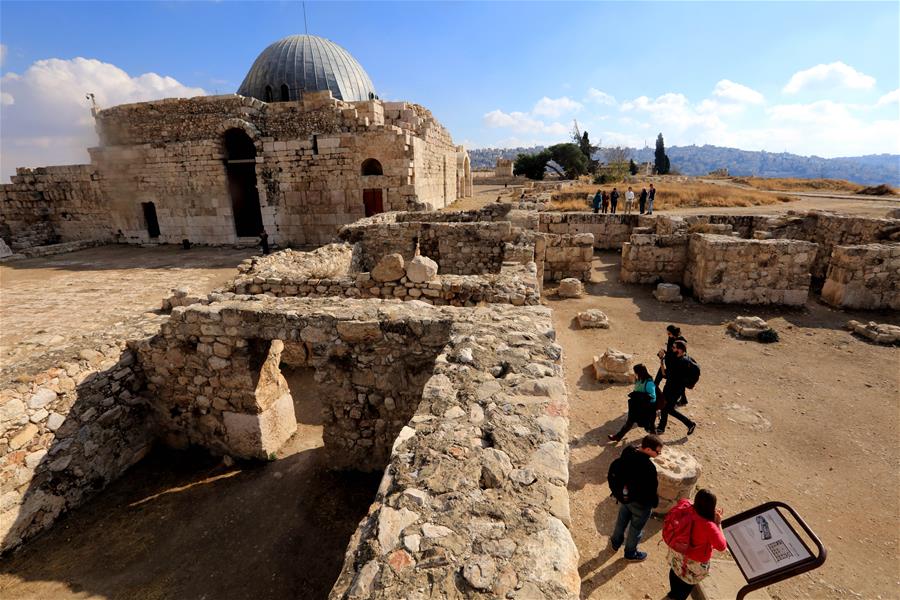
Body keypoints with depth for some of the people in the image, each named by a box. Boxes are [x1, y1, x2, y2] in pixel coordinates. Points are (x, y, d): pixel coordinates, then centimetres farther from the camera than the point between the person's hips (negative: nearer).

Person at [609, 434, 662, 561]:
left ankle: (616, 542, 53)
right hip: (641, 503, -6)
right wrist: (655, 503, -3)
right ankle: (630, 553, 45)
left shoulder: (627, 451, -18)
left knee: (622, 520, 29)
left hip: (626, 495, 6)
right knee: (635, 528, 21)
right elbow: (651, 489, -24)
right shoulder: (649, 467, -39)